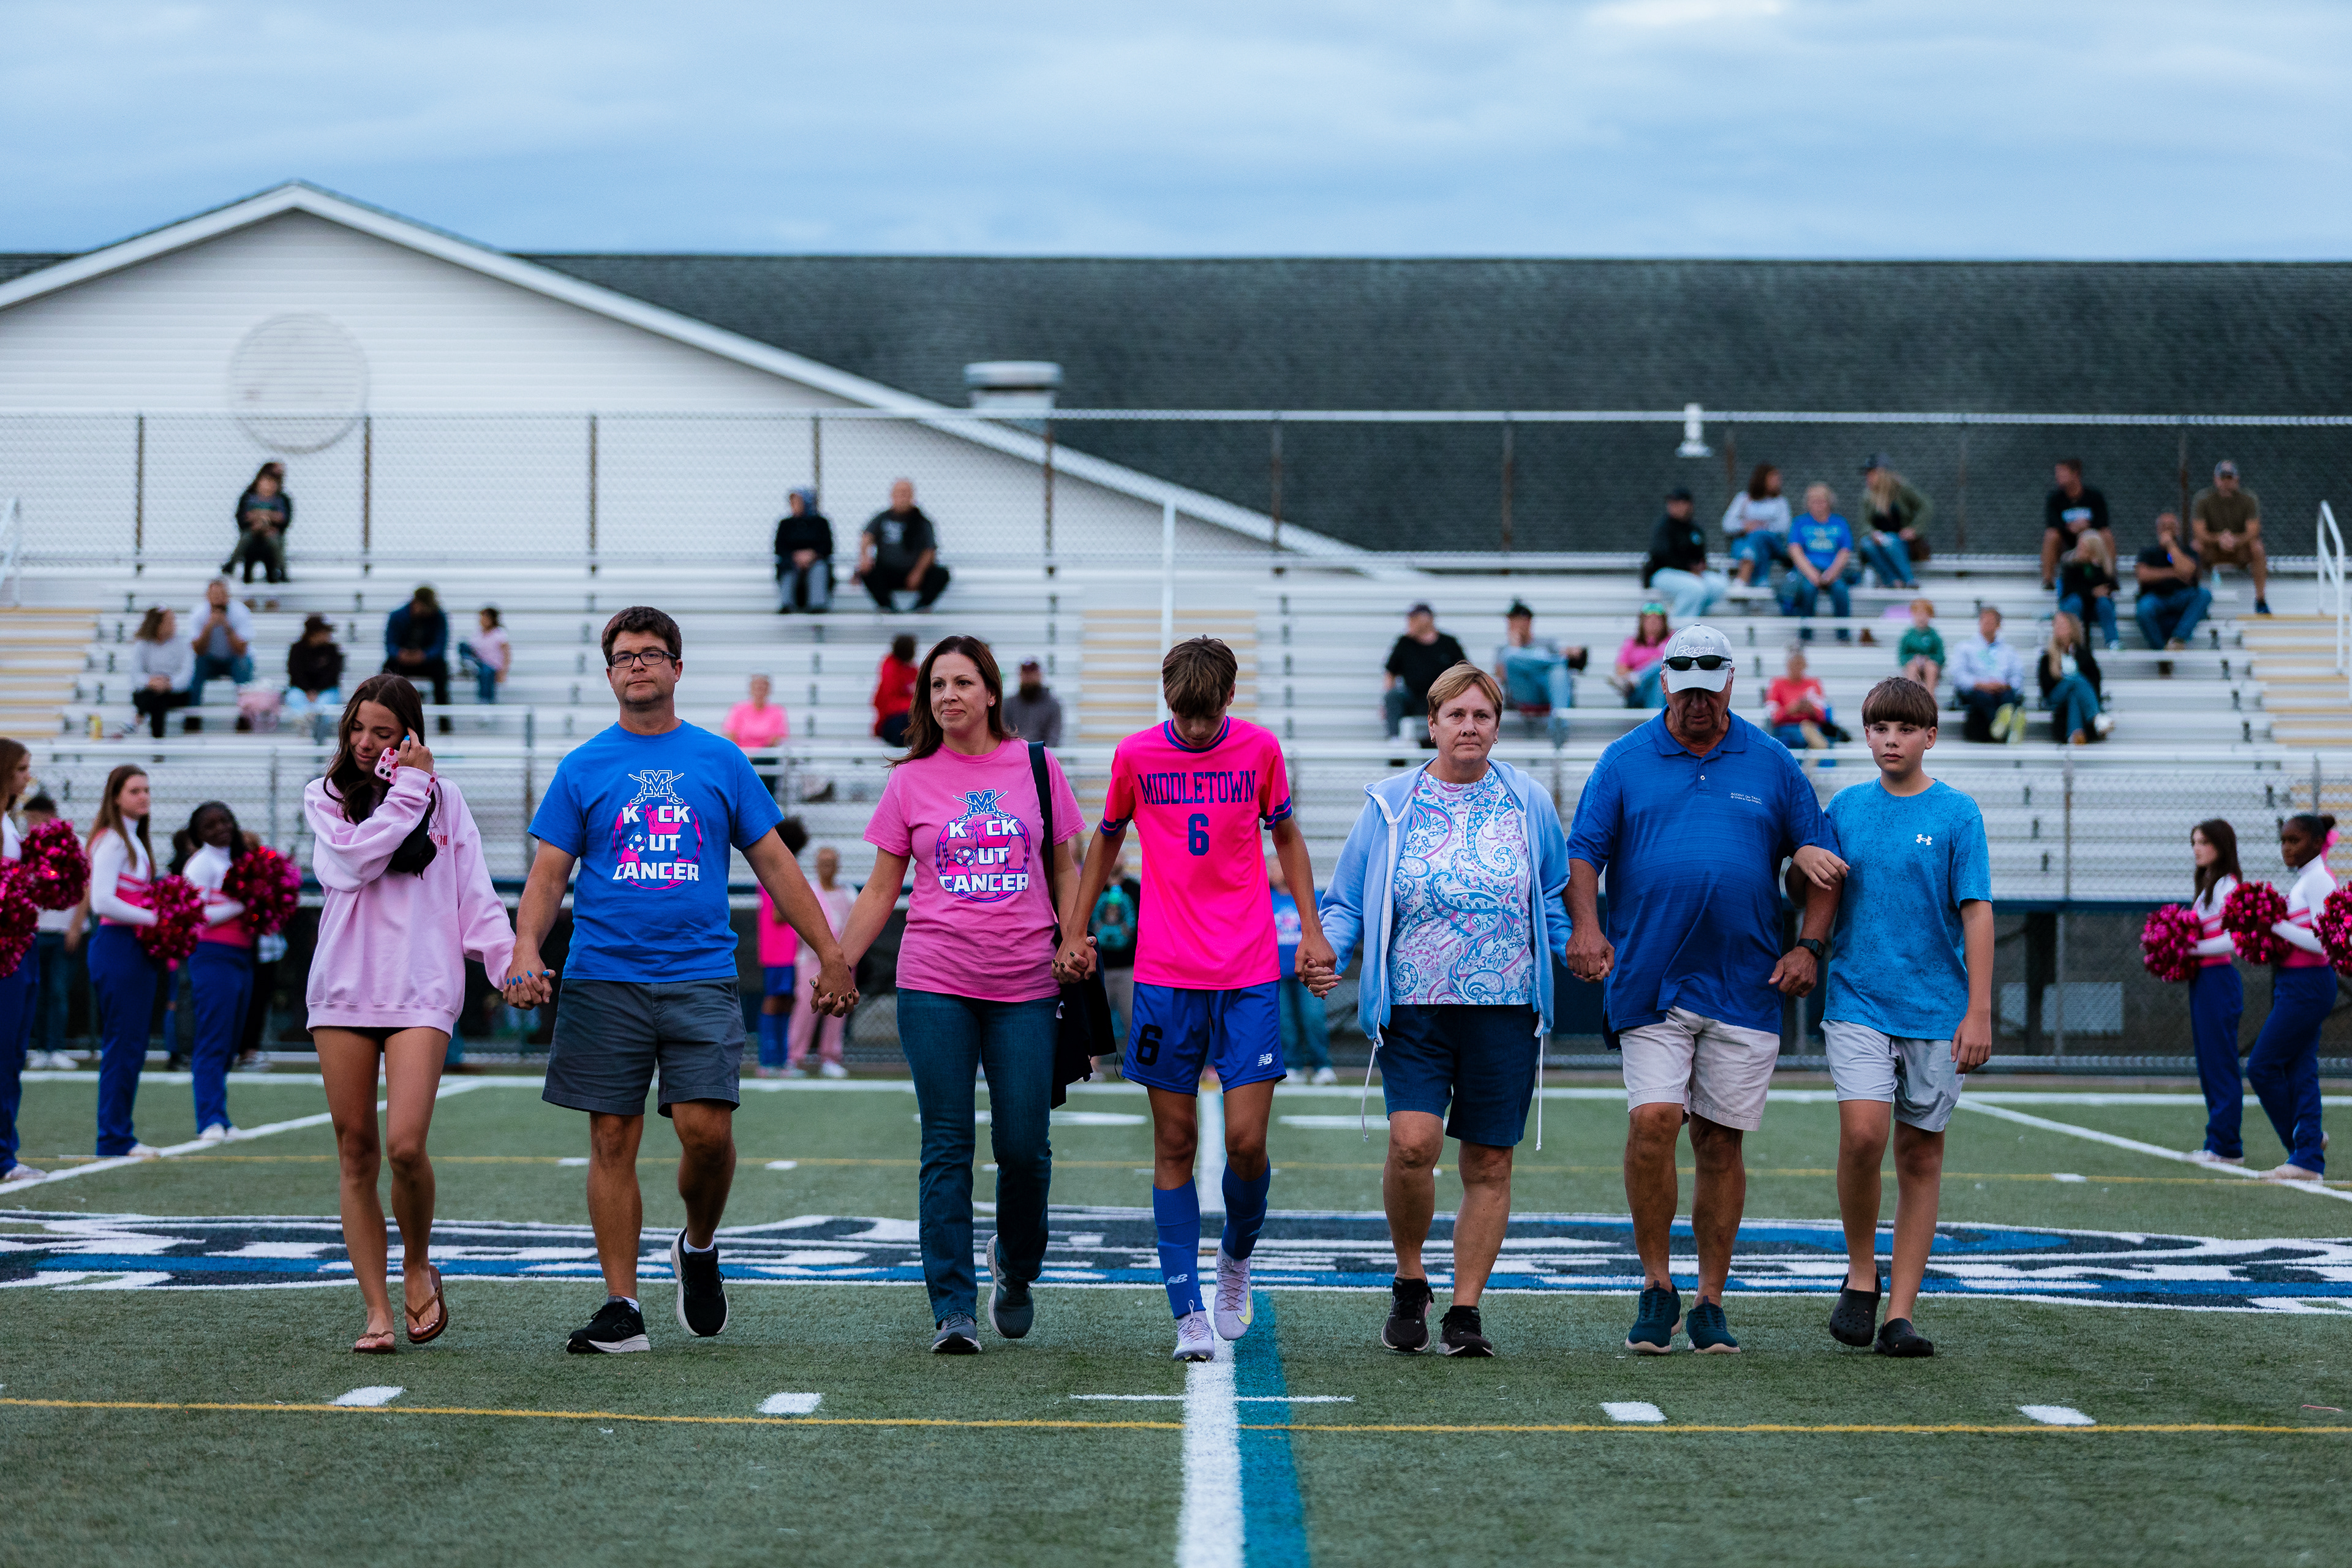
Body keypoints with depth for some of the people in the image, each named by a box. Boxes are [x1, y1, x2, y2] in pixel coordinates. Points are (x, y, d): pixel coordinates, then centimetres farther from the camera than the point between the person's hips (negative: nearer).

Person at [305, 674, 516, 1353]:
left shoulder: (443, 797, 10)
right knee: (356, 1151, 2)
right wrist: (406, 790, -8)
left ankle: (418, 1266, 12)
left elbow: (475, 895, 7)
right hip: (343, 990, 2)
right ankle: (378, 1312, 9)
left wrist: (509, 962, -6)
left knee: (405, 1144, -16)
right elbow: (350, 863, -10)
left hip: (421, 990, -1)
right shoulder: (325, 797, 9)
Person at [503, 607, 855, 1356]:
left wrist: (831, 954, 7)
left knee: (707, 1130, -11)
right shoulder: (582, 769, 8)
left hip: (701, 977, 0)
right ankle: (621, 1307, 6)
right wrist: (526, 951, -13)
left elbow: (774, 863, 11)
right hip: (603, 978, 0)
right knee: (613, 1140, 0)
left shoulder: (721, 760, 9)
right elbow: (548, 875, 5)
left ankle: (698, 1246, 19)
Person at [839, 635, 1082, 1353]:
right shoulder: (910, 781, 6)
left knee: (1023, 1145, -1)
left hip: (1025, 985, 0)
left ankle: (1015, 1263, 28)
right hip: (935, 984, 0)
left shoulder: (1036, 767, 6)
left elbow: (1064, 871, 12)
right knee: (947, 1149, -3)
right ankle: (953, 1309, 1)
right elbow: (880, 891, 10)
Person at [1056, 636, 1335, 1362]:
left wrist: (1311, 930, 8)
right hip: (1165, 975, 0)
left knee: (1246, 1140, -7)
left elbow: (1286, 836, 15)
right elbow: (1107, 839, 17)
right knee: (1175, 1144, 0)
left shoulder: (1260, 749, 1)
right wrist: (1075, 931, 13)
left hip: (1249, 976, 0)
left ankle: (1236, 1259, 23)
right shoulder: (1136, 756, 1)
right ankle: (1189, 1314, 6)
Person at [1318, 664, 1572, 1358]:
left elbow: (1556, 902, 19)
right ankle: (1409, 1281, 5)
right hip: (1413, 1010, -1)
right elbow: (1347, 904, 9)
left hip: (1506, 1013, 1)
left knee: (1489, 1165, 2)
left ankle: (1465, 1310, 14)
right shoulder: (1390, 806, 6)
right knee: (1413, 1143, -18)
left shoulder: (1529, 804, 8)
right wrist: (1326, 948, -10)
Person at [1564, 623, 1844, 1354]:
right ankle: (1656, 1286, -1)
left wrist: (1809, 946, 0)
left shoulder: (1771, 764, 8)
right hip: (1649, 984, -1)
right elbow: (1583, 853, 2)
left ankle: (1710, 1303, 13)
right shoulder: (1625, 760, 6)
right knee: (1653, 1119, -16)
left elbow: (1820, 857, 12)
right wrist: (1585, 926, -16)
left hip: (1744, 986, 1)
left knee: (1721, 1141, 3)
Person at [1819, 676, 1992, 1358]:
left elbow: (1976, 913, -2)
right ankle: (1860, 1274, 3)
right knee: (1862, 1132, -18)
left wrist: (1979, 1012, -7)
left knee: (1921, 1155, 3)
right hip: (1857, 1001, 0)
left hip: (1935, 1009, 0)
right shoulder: (1845, 809, 7)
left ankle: (1901, 1310, 8)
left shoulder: (1957, 814, 0)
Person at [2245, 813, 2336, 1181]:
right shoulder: (2304, 879, 16)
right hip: (2295, 985, 10)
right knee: (2299, 1071, 8)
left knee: (2261, 1066, -6)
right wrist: (2271, 932, 6)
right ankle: (2309, 1160, 9)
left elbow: (2321, 941, -20)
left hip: (2307, 985, -10)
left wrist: (2276, 926, -18)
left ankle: (2304, 1138, 5)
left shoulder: (2318, 880, -13)